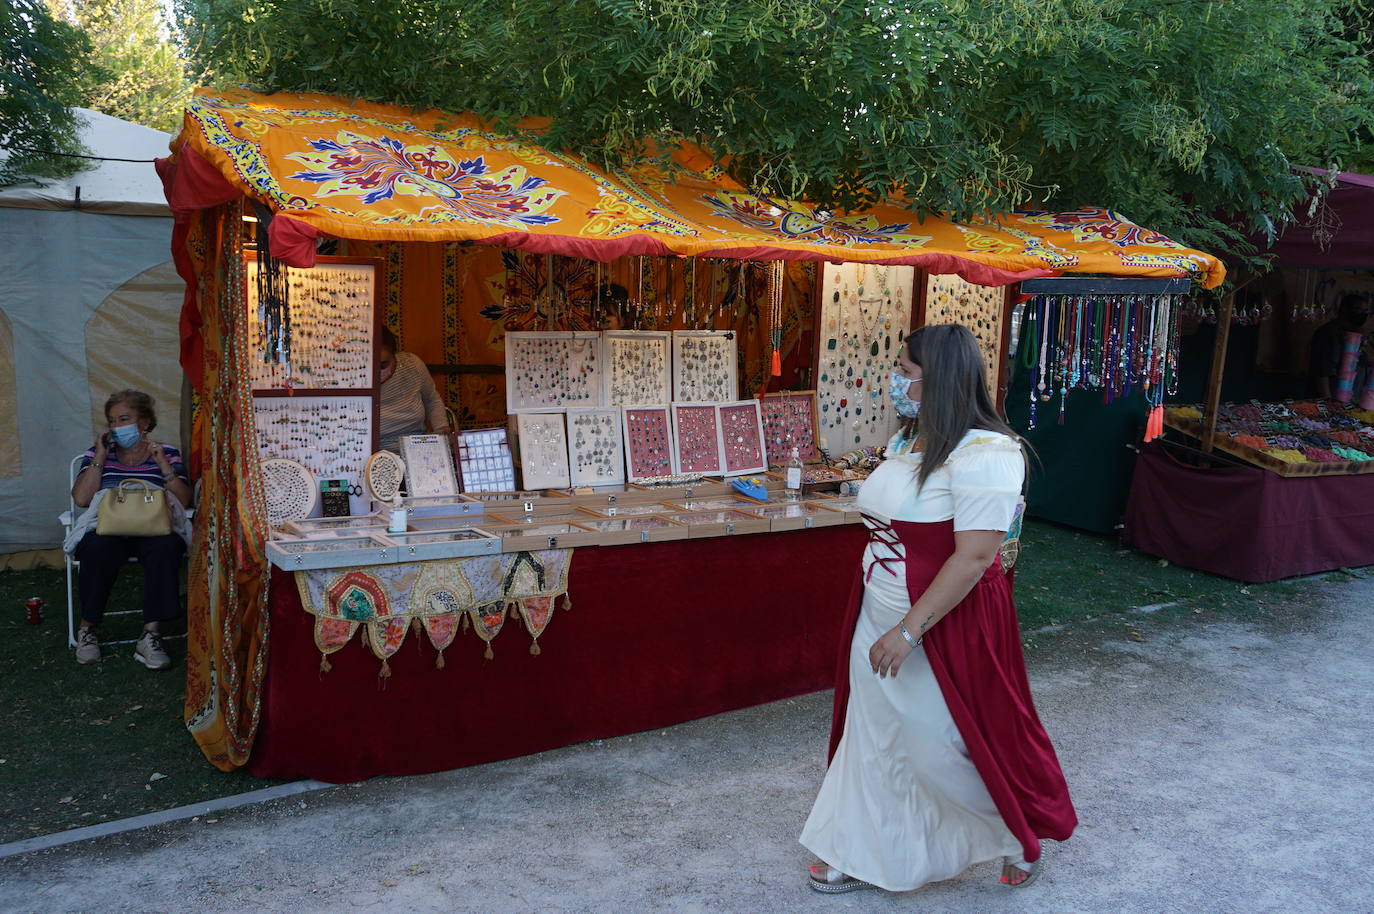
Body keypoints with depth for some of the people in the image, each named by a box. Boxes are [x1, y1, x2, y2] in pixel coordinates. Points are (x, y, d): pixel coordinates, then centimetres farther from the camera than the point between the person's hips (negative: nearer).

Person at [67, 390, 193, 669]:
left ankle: (151, 634, -34)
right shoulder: (98, 453, 17)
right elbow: (81, 499, 3)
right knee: (99, 547, -36)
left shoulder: (167, 453, 14)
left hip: (153, 529, -1)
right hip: (106, 529, 1)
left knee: (166, 546, -37)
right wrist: (100, 457, 1)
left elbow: (184, 501, 3)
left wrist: (163, 464, -7)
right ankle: (87, 628, -18)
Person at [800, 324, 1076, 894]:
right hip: (881, 621, 8)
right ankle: (862, 858, 32)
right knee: (872, 738, 15)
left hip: (946, 628, -8)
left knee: (949, 743, 8)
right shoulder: (908, 441, 6)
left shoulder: (983, 455, -23)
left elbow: (974, 557, -27)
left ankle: (1022, 832, 36)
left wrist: (908, 631, -26)